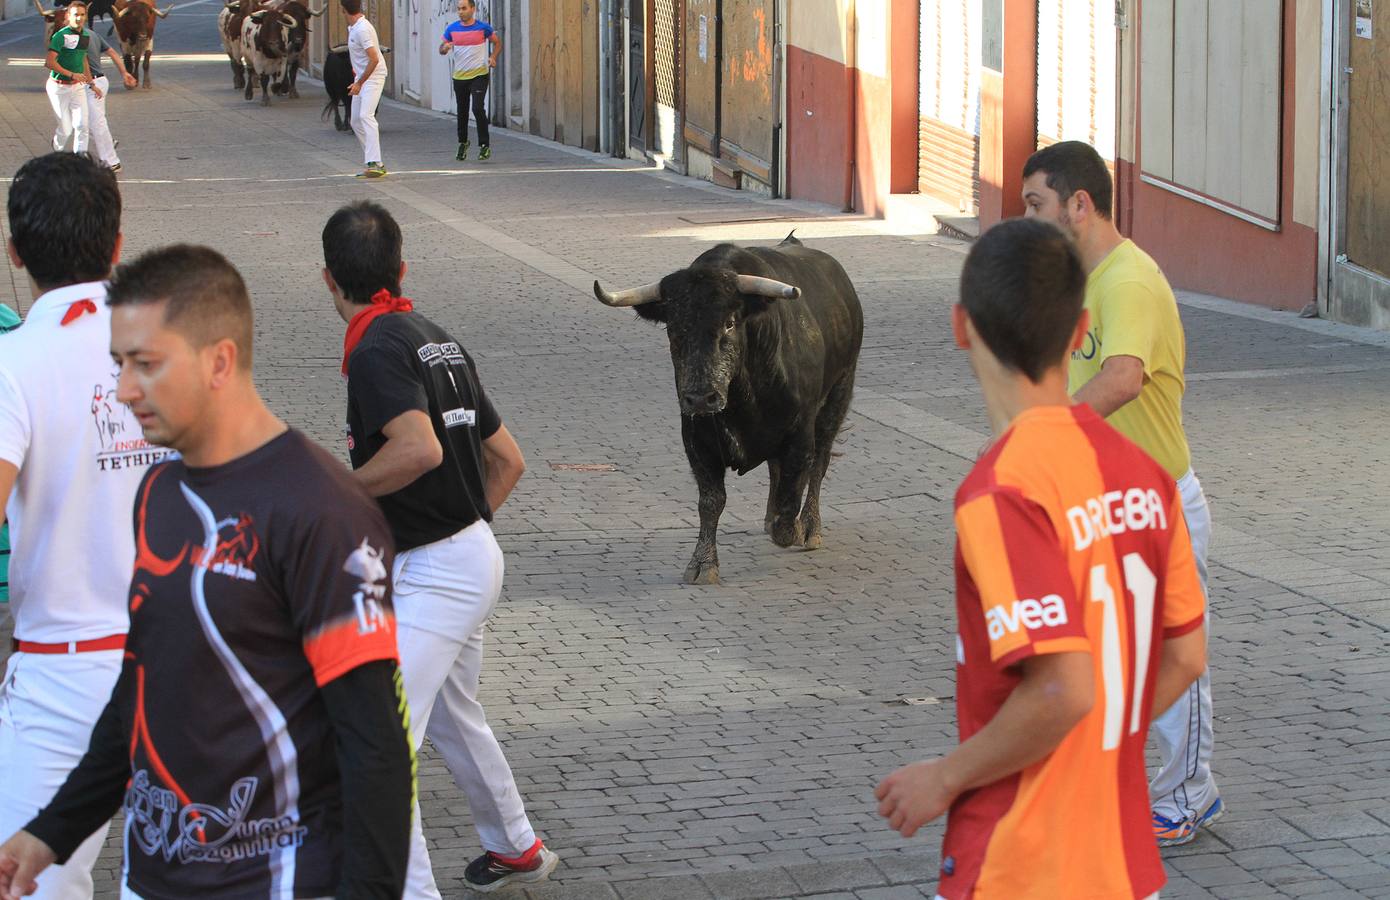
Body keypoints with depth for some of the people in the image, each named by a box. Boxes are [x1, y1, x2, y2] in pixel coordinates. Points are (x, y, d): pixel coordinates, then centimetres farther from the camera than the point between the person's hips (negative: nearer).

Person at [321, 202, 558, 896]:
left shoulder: (378, 349, -17)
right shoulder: (437, 340, 10)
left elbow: (420, 448, -33)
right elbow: (507, 459, 15)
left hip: (430, 573, -10)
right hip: (476, 552, 10)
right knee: (454, 718, 28)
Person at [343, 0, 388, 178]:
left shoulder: (362, 29, -21)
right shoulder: (352, 28, 9)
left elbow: (374, 60, -24)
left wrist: (359, 83, -22)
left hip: (373, 77, -10)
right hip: (362, 78, 10)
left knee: (366, 115, -23)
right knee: (356, 121, 9)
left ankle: (375, 164, -31)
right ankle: (374, 163, 14)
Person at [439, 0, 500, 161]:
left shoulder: (482, 27, -4)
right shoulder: (452, 29, 3)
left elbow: (497, 42, 10)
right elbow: (441, 49, 10)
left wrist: (493, 57, -8)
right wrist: (445, 48, -15)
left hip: (479, 75, -3)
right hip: (459, 76, 4)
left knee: (478, 108, -16)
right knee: (462, 112, 12)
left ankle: (484, 146, -9)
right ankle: (462, 143, 32)